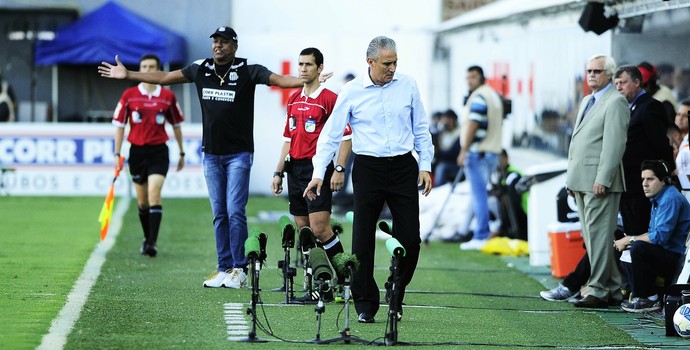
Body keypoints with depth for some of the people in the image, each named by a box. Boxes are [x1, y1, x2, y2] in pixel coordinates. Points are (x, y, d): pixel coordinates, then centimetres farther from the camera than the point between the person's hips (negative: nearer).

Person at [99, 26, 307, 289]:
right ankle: (224, 268, 11)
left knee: (235, 212, -9)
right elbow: (164, 78, 17)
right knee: (219, 214, 6)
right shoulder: (201, 69, 8)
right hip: (211, 154, 5)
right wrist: (128, 75, 20)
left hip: (238, 154, -5)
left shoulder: (247, 71, -6)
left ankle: (240, 270, -3)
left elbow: (279, 80, -16)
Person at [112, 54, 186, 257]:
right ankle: (147, 239, 26)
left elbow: (176, 125, 12)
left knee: (154, 194, -18)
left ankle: (152, 243, -21)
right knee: (142, 201, 9)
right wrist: (117, 154, 0)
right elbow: (119, 124, 4)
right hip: (137, 151, 2)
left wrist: (181, 153, 16)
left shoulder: (168, 96, 1)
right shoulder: (129, 95, 1)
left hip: (158, 151, -2)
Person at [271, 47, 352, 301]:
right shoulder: (293, 100, 16)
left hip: (318, 168, -7)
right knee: (303, 229, 4)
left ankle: (344, 278, -1)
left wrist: (339, 169, -16)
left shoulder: (329, 98, -6)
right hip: (295, 168, 7)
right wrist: (279, 172, 18)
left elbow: (346, 136, -8)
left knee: (319, 228, -14)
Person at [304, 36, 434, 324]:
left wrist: (425, 166, 5)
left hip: (403, 167, 2)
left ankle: (396, 298, 17)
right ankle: (365, 305, 8)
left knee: (410, 238, -1)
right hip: (368, 168, -2)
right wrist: (319, 173, -7)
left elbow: (421, 129, 12)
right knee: (363, 240, -2)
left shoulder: (408, 86, 4)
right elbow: (331, 134, 0)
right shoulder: (352, 92, -2)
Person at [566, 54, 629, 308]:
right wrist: (572, 179, 19)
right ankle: (613, 288, 16)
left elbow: (614, 143, -16)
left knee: (598, 235, -9)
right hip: (581, 181, 9)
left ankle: (599, 291, -8)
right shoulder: (586, 101, 21)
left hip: (599, 182, -9)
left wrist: (602, 180, -21)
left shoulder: (615, 102, -8)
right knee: (591, 237, 10)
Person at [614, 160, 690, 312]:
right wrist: (628, 240, 1)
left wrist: (630, 239, -13)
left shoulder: (670, 199, -17)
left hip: (677, 258, -11)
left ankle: (648, 299, -16)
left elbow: (660, 236, -24)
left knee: (639, 248, -29)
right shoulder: (658, 199, 15)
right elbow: (653, 233, 17)